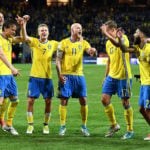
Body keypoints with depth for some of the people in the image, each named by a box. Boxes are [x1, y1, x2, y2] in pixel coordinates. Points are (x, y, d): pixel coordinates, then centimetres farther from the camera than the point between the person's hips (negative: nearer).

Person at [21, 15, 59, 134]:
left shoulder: (53, 44, 6)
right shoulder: (34, 42, -1)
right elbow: (25, 37, -18)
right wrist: (24, 23, -32)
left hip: (47, 77, 2)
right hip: (35, 76, -2)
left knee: (48, 101, 2)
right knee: (30, 100, -5)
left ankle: (46, 125, 17)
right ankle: (30, 125, 6)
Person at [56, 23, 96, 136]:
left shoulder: (83, 43, 8)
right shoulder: (64, 43, 1)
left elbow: (90, 50, -10)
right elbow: (58, 60, -1)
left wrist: (92, 51, -35)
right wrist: (59, 75, -10)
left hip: (79, 75, 2)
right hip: (66, 75, -2)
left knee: (83, 100, 0)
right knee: (64, 100, -3)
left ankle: (84, 126, 12)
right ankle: (63, 127, 6)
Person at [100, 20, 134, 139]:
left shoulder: (123, 38, -12)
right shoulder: (108, 43, 12)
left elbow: (118, 44, -37)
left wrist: (106, 34, -39)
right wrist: (106, 76, 20)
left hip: (123, 76, -7)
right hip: (111, 76, 7)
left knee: (125, 102, -2)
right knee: (105, 99, 2)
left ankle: (130, 130, 9)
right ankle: (114, 125, 18)